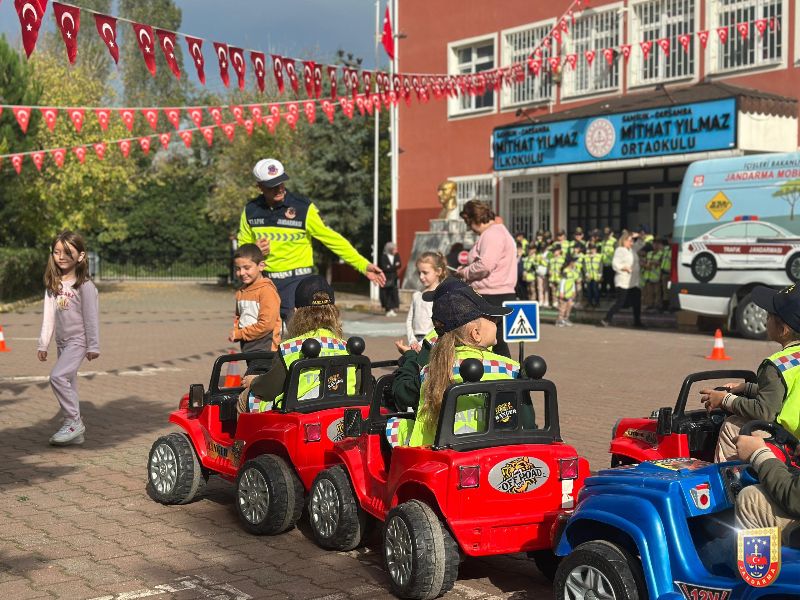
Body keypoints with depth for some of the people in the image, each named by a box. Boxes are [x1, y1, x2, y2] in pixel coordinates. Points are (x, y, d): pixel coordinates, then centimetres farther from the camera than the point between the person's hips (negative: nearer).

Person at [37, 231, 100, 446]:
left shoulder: (84, 285, -12)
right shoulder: (53, 285, 7)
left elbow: (91, 316, -11)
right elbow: (48, 316, 10)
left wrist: (93, 346, -10)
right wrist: (43, 344, 10)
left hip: (78, 340, -7)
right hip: (62, 341, 7)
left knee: (58, 376, -21)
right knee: (68, 383, 9)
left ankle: (73, 421, -10)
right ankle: (74, 430, 17)